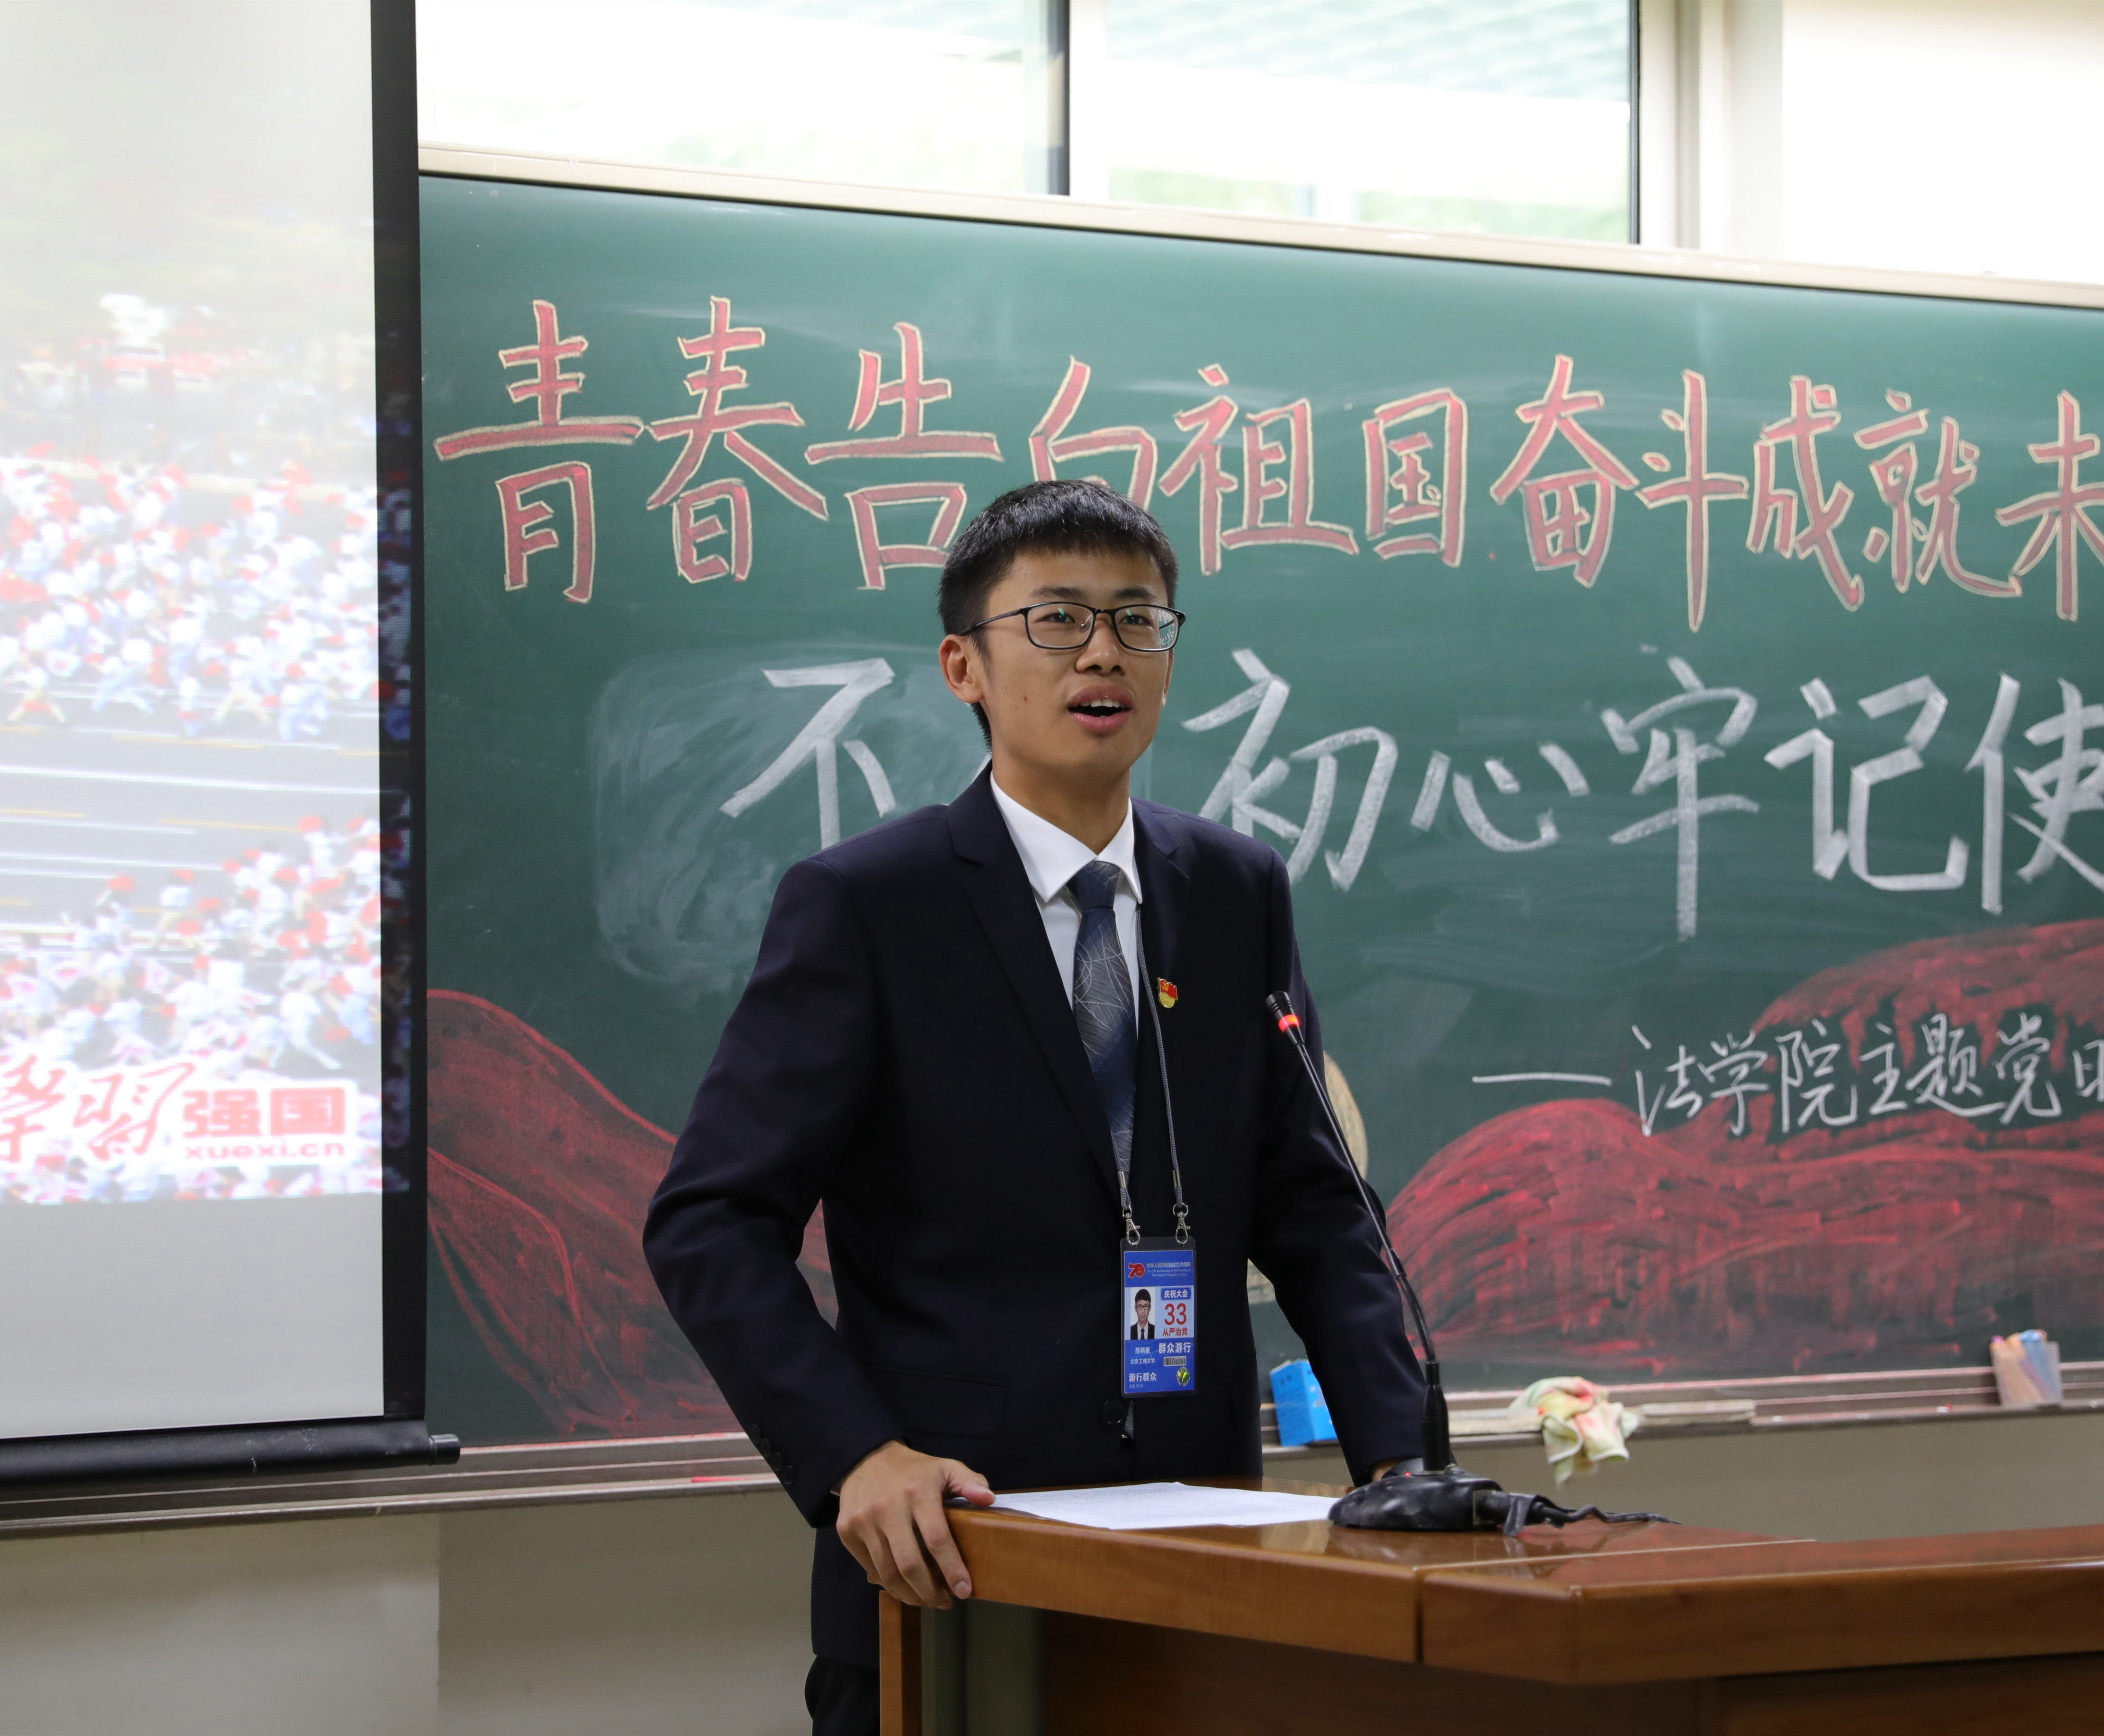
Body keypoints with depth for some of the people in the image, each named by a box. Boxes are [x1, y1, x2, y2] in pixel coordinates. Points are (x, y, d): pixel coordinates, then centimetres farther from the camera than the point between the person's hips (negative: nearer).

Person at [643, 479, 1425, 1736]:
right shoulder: (862, 905, -6)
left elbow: (1311, 1206, 9)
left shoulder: (1240, 894, 8)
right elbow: (711, 1226, -9)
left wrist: (1399, 1452, -5)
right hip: (949, 1557, -4)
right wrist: (856, 1457, -22)